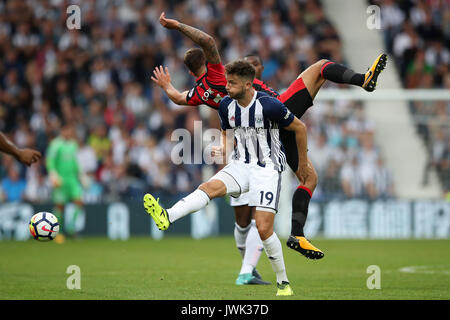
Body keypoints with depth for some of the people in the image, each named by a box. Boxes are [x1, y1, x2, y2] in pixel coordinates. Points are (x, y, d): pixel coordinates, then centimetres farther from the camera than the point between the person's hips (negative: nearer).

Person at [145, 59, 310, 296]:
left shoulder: (269, 105, -15)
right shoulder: (226, 105, 2)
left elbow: (299, 128, -3)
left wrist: (303, 163, 7)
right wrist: (224, 148, -3)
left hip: (267, 168, -5)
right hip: (240, 164, 5)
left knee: (264, 229, -14)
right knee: (211, 187, -26)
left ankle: (283, 283, 2)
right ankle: (167, 217, -47)